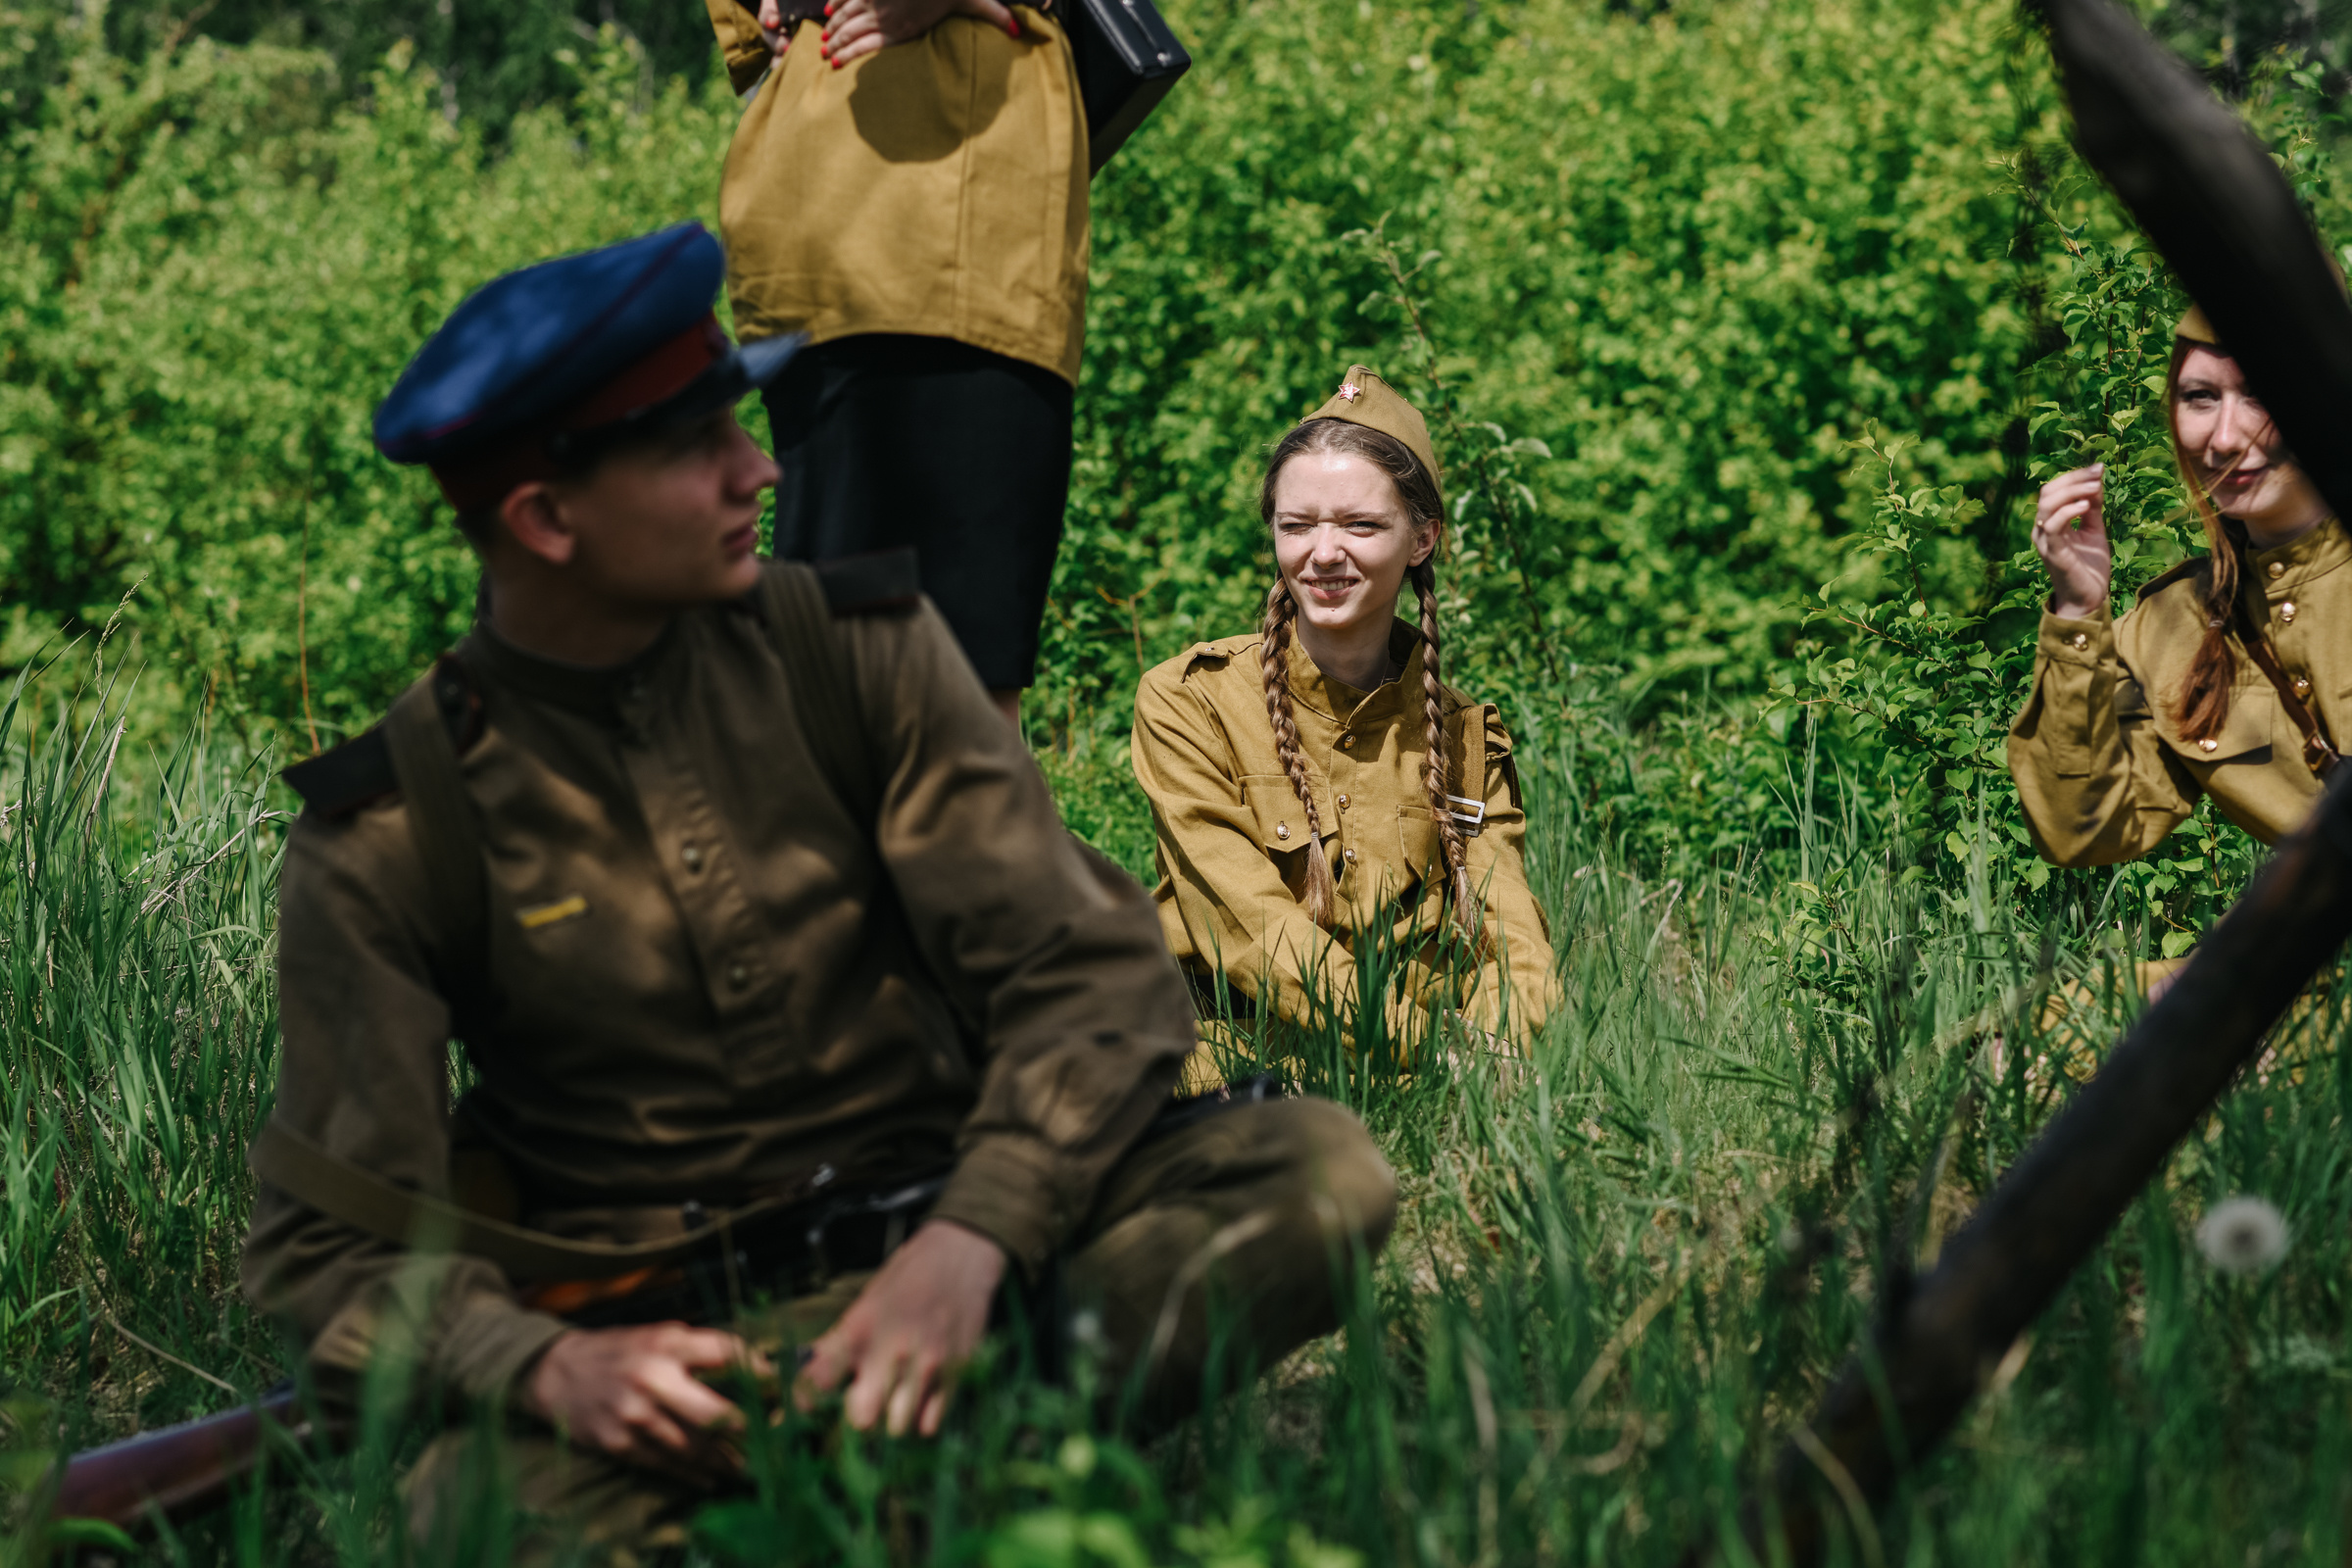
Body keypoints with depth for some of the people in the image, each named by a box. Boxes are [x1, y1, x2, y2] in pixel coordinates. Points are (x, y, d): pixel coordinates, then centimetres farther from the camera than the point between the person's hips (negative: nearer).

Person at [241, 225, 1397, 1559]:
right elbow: (335, 1241, -4)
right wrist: (548, 1367, -26)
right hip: (661, 1331, -2)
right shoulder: (388, 838, -4)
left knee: (1321, 1170, -23)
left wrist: (968, 1246, -22)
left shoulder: (857, 648, 2)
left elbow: (1090, 968, -3)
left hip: (939, 1236, 3)